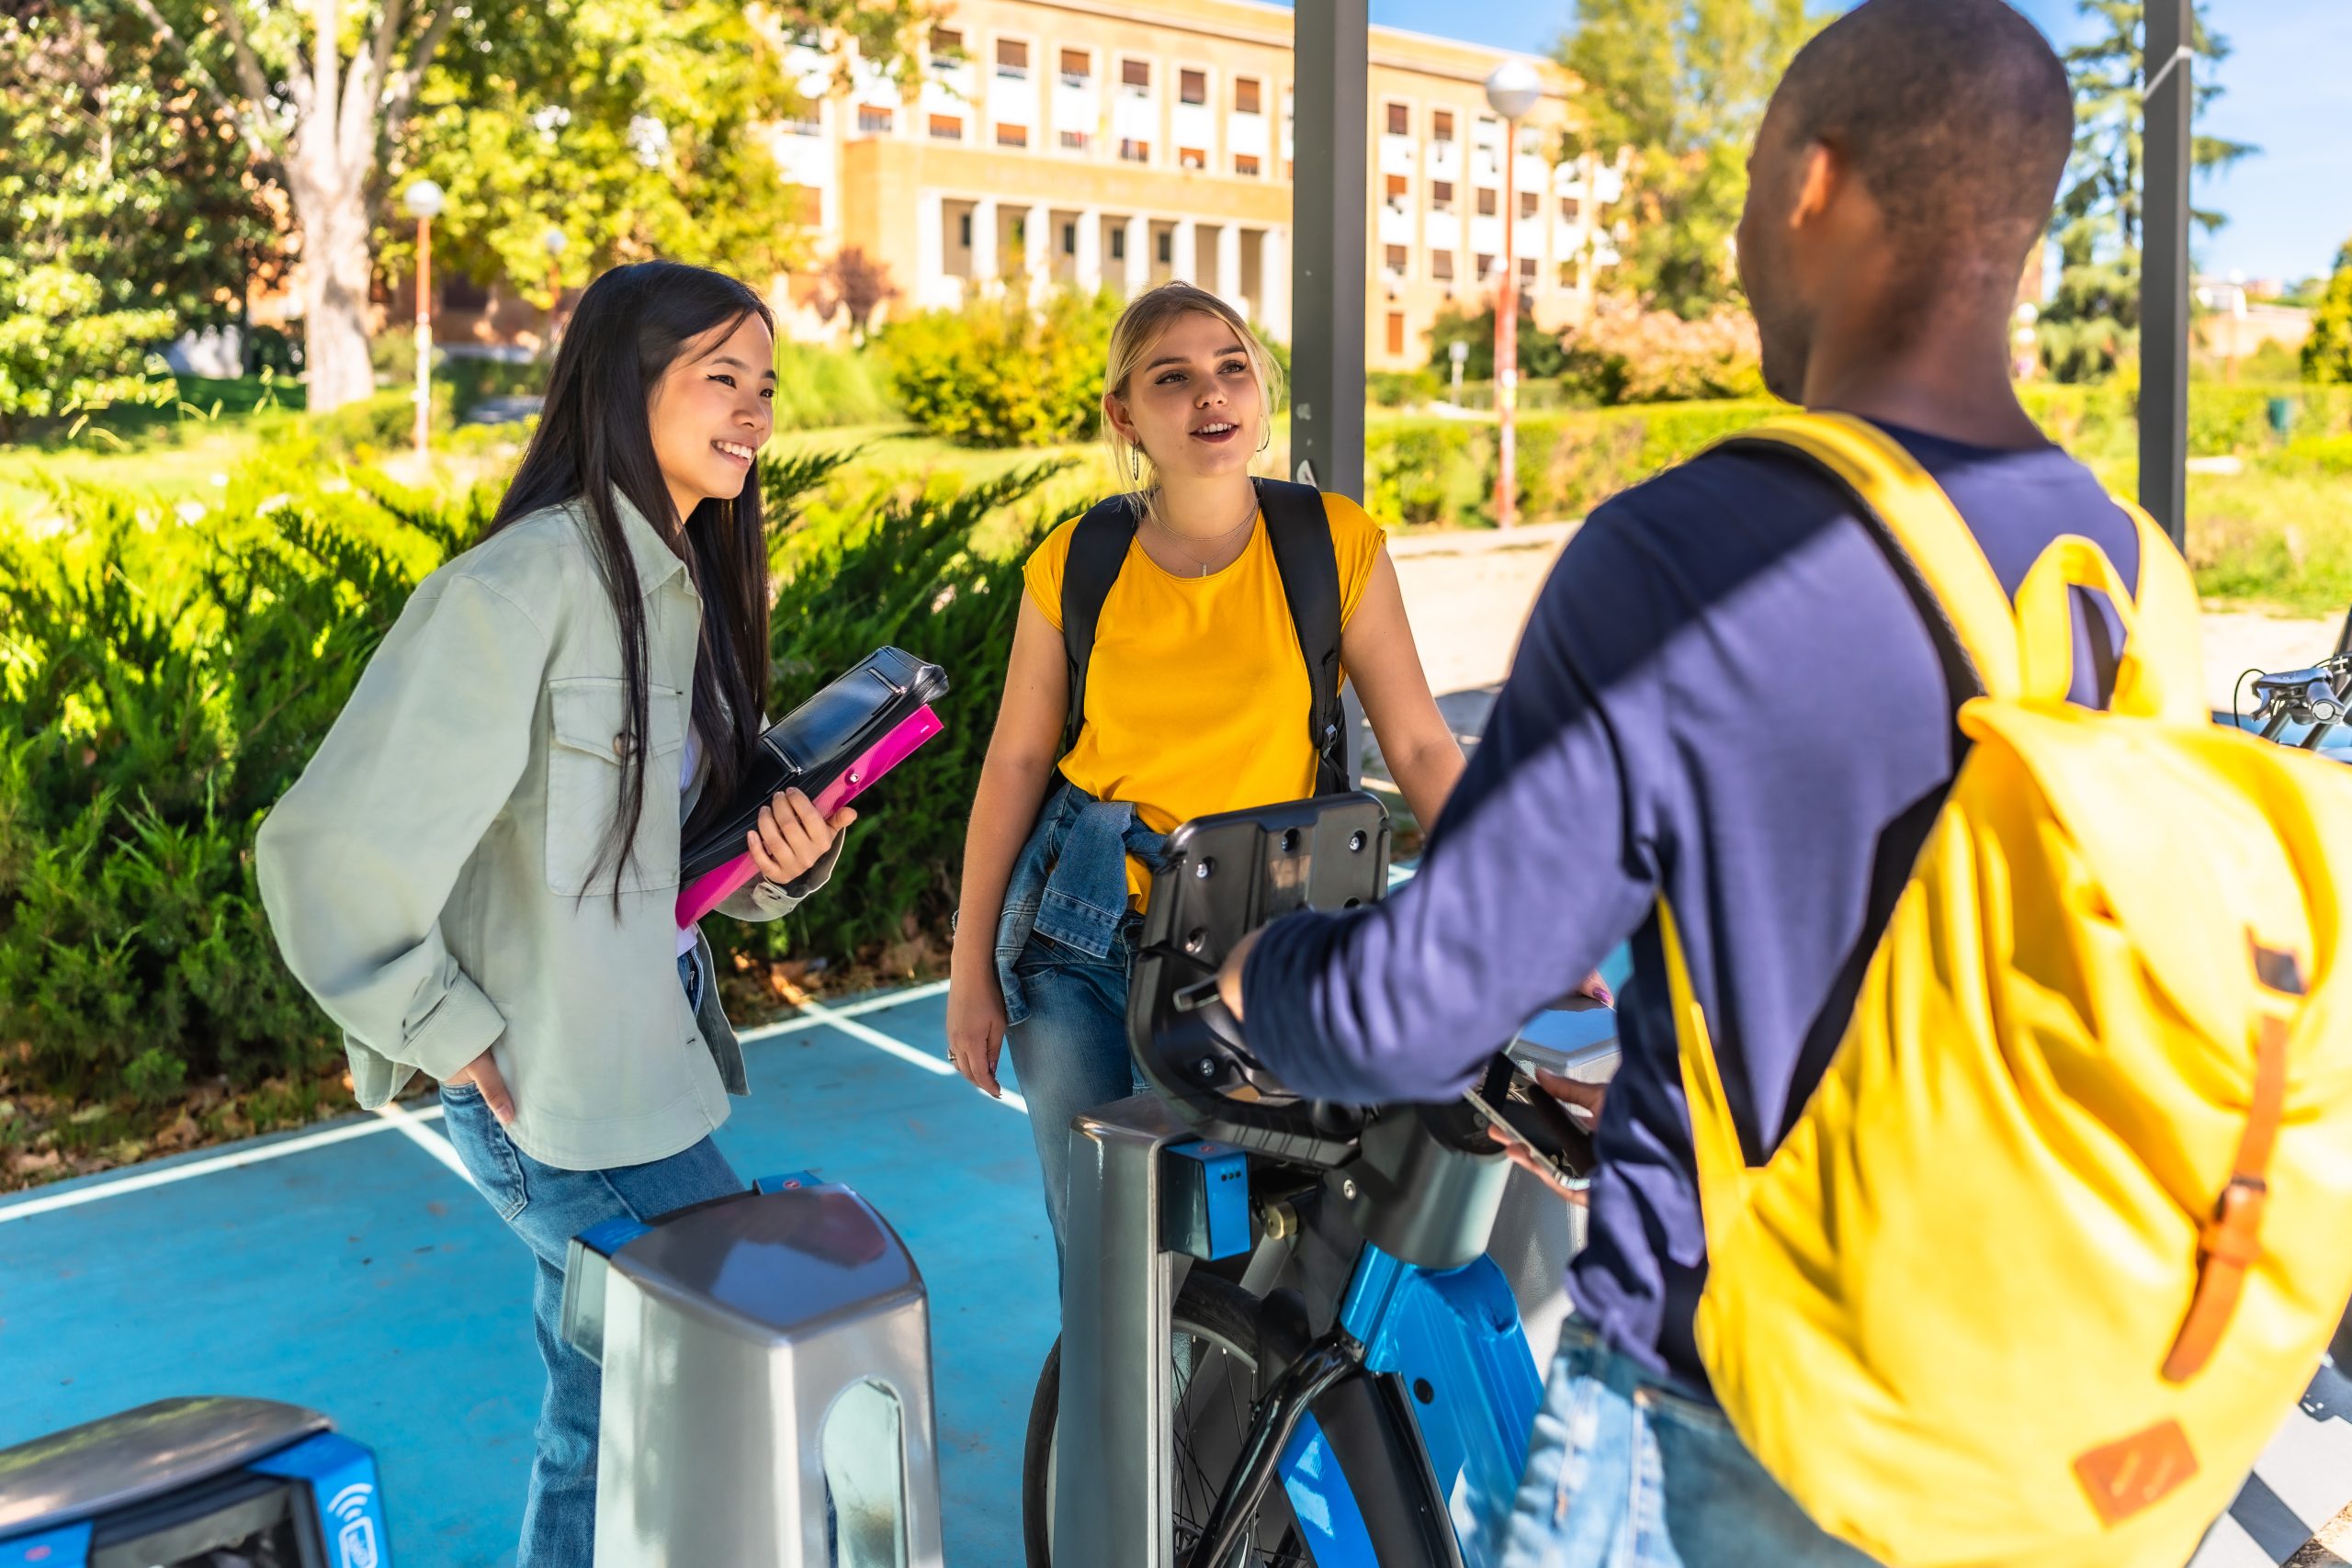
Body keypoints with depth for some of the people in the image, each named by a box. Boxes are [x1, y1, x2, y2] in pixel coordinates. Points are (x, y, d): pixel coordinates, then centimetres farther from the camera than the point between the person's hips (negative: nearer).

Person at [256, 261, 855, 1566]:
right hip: (556, 1101, -8)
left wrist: (783, 862, -6)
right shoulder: (524, 587, -20)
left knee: (609, 1422, 20)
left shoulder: (684, 585, 7)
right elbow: (328, 850, -21)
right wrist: (455, 1038, -14)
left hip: (647, 1064, 8)